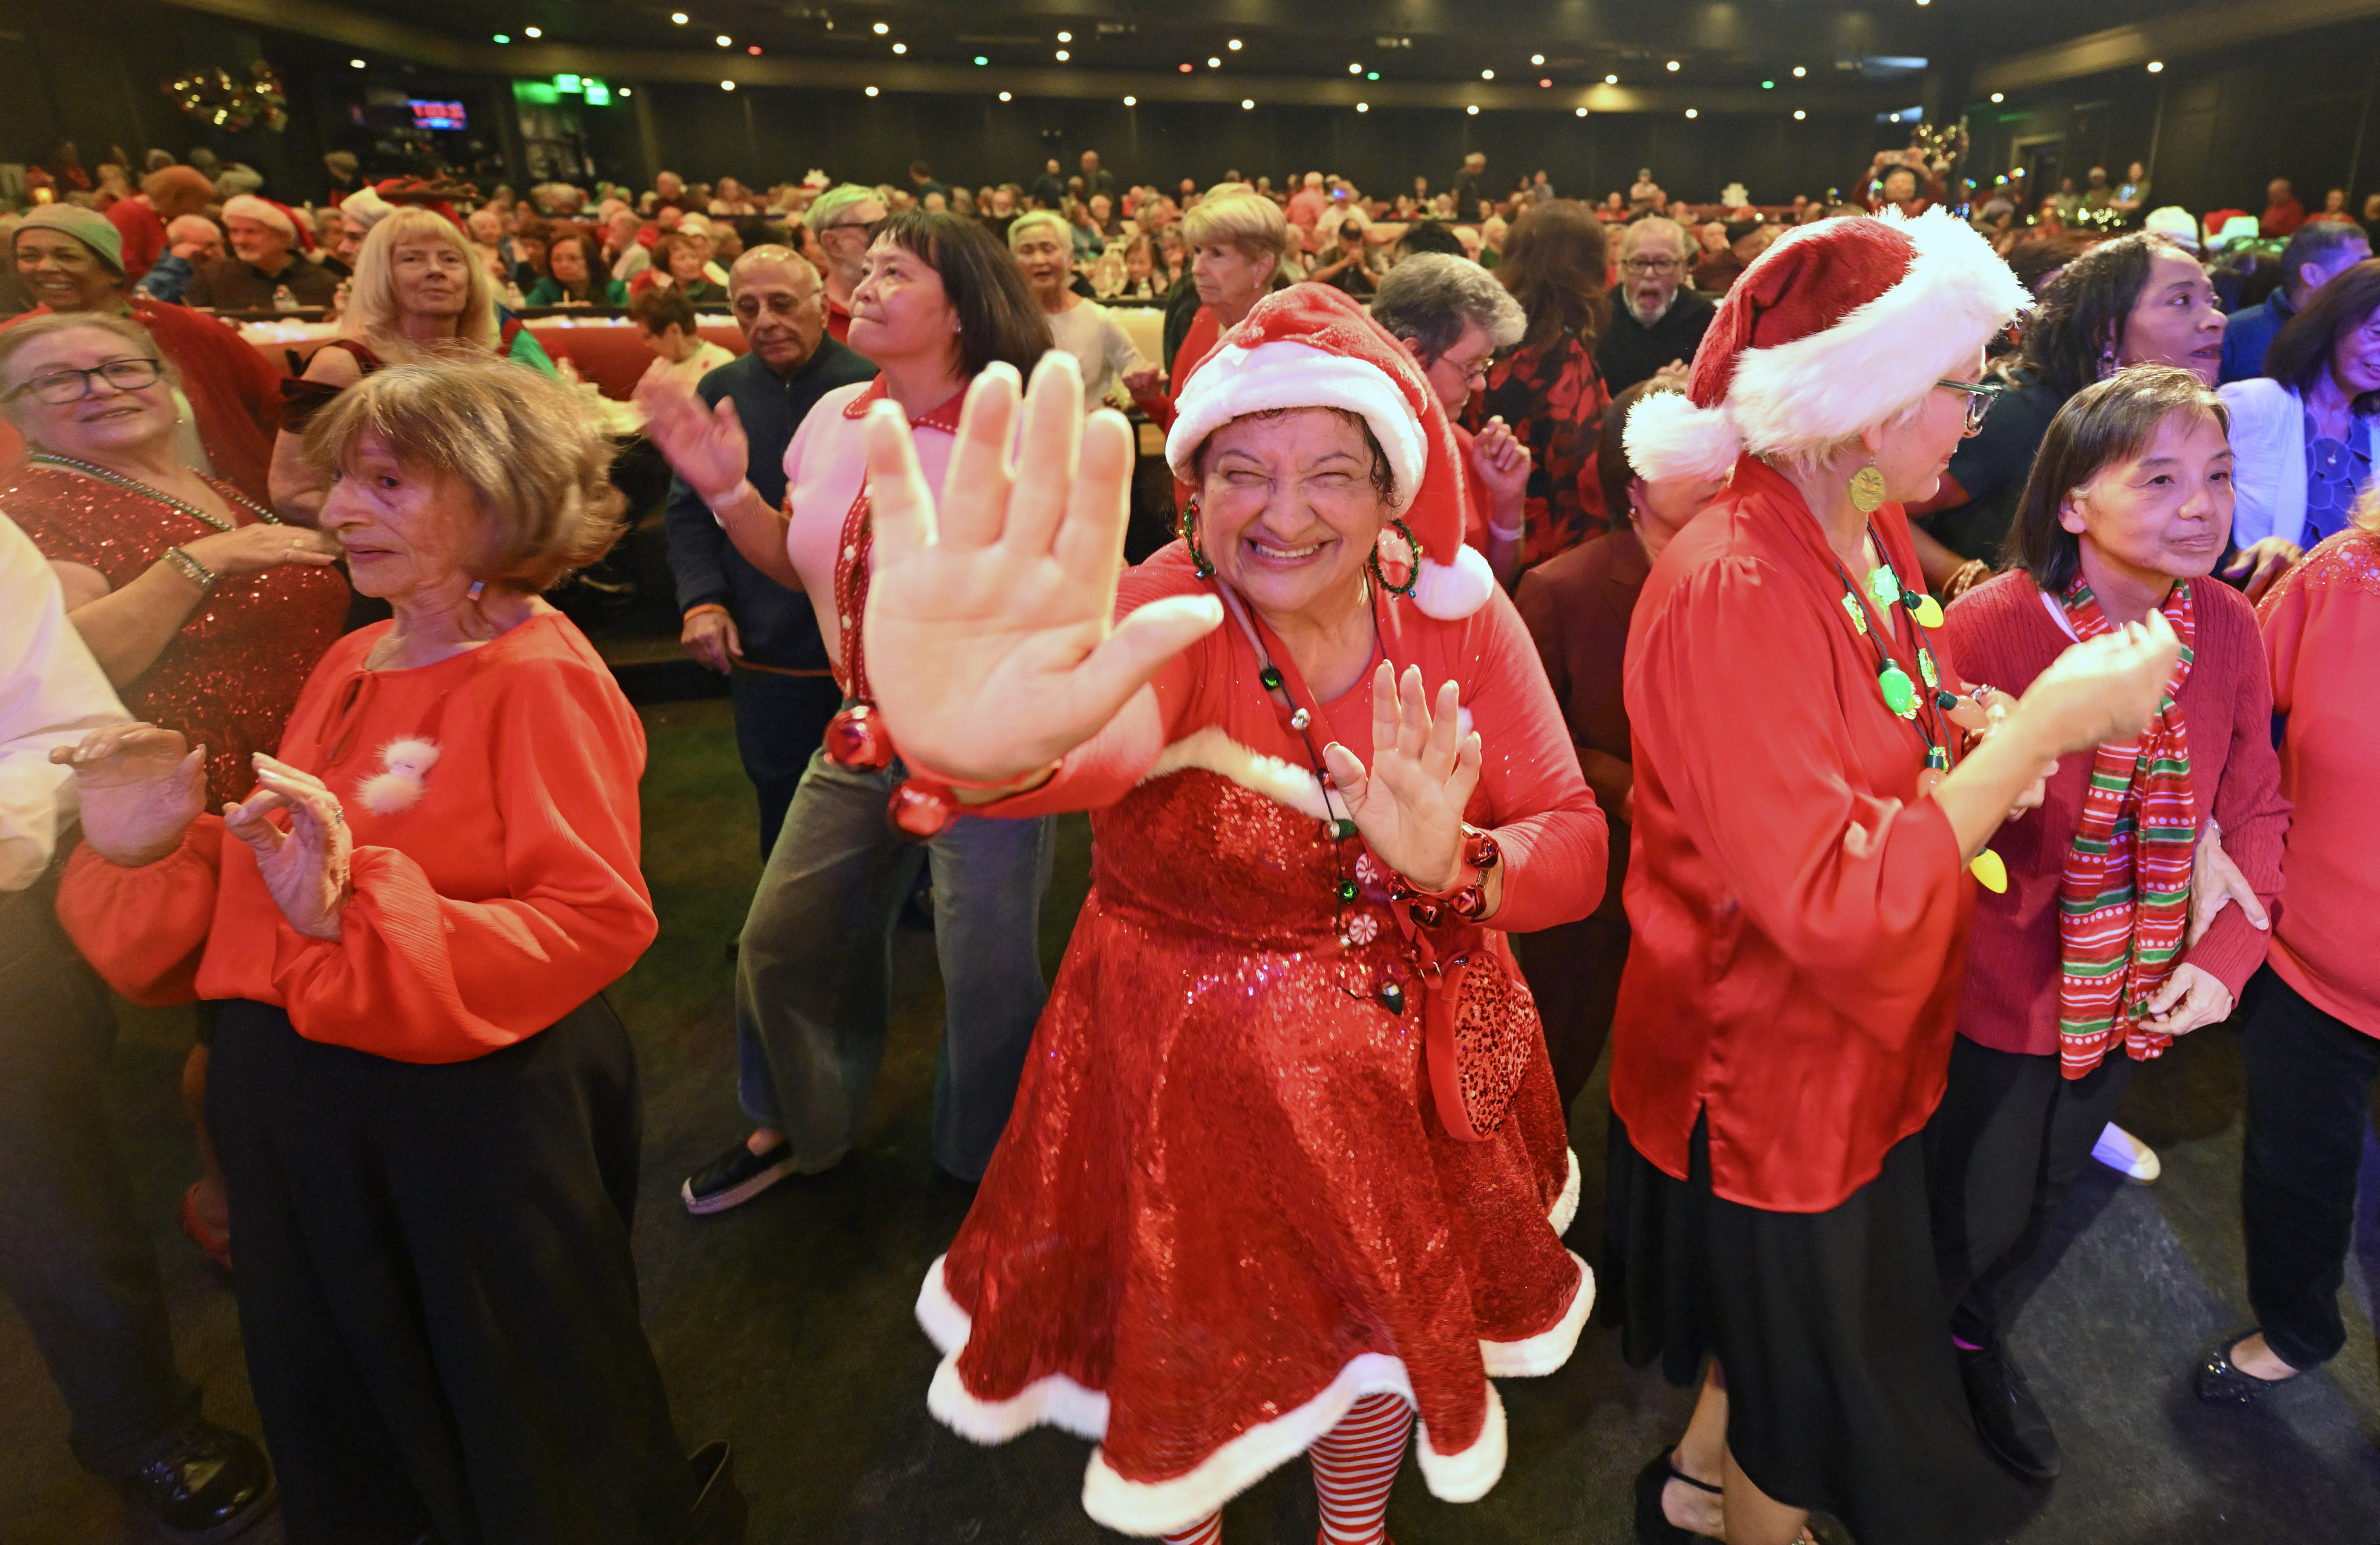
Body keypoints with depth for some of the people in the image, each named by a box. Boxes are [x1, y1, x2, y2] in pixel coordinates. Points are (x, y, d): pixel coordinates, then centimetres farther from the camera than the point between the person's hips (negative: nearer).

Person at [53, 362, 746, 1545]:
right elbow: (280, 896, 12)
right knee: (343, 1434, 27)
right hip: (293, 1099, 8)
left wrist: (357, 913, -32)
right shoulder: (351, 665, 7)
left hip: (471, 1114, -7)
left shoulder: (539, 681, -16)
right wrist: (155, 852, -5)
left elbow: (595, 919, -25)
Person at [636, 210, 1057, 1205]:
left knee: (987, 977, 7)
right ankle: (796, 1127, 43)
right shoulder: (835, 419, 4)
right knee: (782, 945, 15)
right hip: (861, 738, 7)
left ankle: (992, 1166, 36)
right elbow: (800, 566, 14)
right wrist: (725, 489, 2)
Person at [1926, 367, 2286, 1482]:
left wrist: (2224, 954, -10)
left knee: (2046, 1192, 27)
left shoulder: (2228, 627, -7)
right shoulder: (1987, 626, -23)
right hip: (1999, 992, -5)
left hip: (2136, 996, 6)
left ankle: (1980, 1341, 56)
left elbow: (2254, 809, 2)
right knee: (1974, 1209, 14)